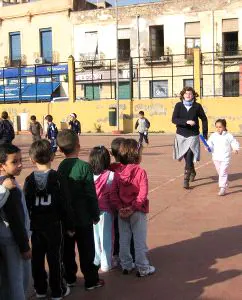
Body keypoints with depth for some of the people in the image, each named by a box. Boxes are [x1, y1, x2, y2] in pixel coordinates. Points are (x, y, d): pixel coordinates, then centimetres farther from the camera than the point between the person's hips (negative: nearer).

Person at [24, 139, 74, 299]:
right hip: (54, 225, -3)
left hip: (36, 225, 3)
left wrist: (27, 225, 11)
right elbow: (65, 204, -11)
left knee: (37, 258, 14)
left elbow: (26, 205, 0)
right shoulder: (57, 178, -13)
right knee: (55, 258, 7)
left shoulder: (29, 180, -5)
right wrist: (70, 225, -1)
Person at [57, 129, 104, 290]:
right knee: (86, 250, 6)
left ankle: (69, 278, 27)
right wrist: (96, 215, -3)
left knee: (67, 249, 15)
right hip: (83, 217, -4)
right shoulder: (84, 167, -17)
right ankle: (91, 280, 16)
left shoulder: (60, 167, -3)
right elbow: (91, 195, -15)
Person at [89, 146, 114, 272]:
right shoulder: (111, 175, -16)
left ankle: (95, 261, 31)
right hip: (105, 210, -3)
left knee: (94, 236, 18)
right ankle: (106, 264, 21)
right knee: (106, 237, 11)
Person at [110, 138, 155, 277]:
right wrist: (133, 207, -16)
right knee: (140, 241, 7)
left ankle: (126, 266, 27)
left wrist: (120, 207, -6)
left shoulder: (118, 173, -1)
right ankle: (143, 268, 16)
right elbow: (143, 194, -20)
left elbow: (113, 192, -5)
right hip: (138, 212, -4)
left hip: (122, 212, 4)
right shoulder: (141, 172, -14)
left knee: (124, 240, 16)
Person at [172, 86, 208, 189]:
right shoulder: (178, 105, -3)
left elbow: (204, 119, 9)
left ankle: (186, 180, -7)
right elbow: (174, 119, -13)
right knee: (186, 157, 17)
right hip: (181, 135, 2)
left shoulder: (197, 106, -3)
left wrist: (205, 134, 7)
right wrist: (186, 121, -26)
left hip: (193, 135, -2)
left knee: (189, 158, -12)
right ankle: (192, 172, 44)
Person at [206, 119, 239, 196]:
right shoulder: (213, 136, 2)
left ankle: (222, 188, -8)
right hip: (216, 158, 4)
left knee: (223, 173, -12)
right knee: (220, 172, 17)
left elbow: (235, 143, 1)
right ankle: (225, 184, 39)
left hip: (225, 158, -4)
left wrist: (235, 149, -18)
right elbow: (210, 143, 2)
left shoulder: (228, 136, -5)